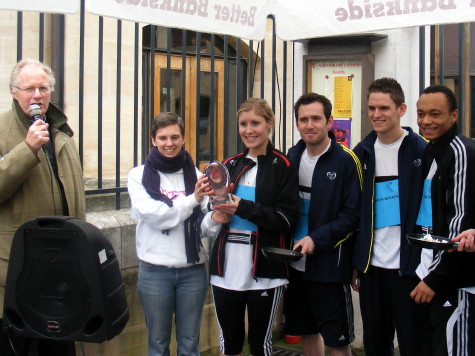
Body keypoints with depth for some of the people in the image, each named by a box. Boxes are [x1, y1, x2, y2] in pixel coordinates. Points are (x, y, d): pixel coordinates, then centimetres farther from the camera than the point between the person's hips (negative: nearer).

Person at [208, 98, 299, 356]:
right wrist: (217, 208, -5)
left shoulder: (283, 167, -3)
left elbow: (286, 219, -12)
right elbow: (213, 215, 19)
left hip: (264, 271, -4)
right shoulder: (230, 165, 11)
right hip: (227, 269, 4)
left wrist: (242, 207, -22)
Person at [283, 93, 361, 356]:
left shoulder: (346, 161, -11)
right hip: (296, 264, 6)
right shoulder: (293, 157, 7)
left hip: (330, 266, -6)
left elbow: (352, 214, -12)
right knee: (307, 332, 18)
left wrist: (316, 239, -20)